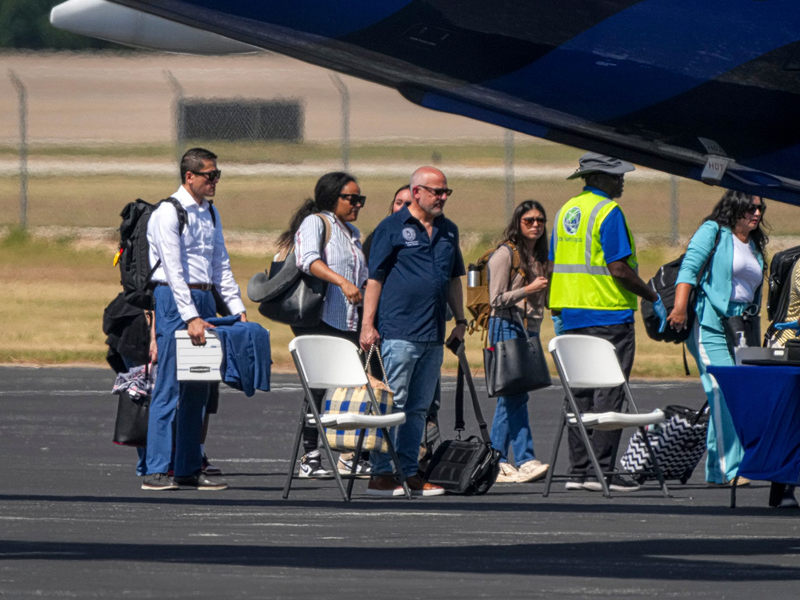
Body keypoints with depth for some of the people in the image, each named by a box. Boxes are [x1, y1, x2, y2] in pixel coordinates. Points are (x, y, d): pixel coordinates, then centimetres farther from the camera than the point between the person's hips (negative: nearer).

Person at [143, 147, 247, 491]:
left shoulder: (210, 213, 15)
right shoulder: (168, 213, -10)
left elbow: (221, 265, 18)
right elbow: (174, 270, -17)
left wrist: (237, 308, 9)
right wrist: (191, 317, -22)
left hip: (204, 298, 8)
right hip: (174, 298, -8)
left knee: (198, 389, 8)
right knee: (170, 387, -9)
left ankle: (189, 469, 12)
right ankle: (156, 471, -9)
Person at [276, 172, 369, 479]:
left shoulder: (352, 234, 22)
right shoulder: (315, 223, -4)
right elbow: (309, 260, -23)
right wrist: (342, 281, -35)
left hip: (348, 324, 8)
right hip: (318, 322, -8)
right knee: (318, 387, -8)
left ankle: (348, 454, 9)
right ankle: (310, 456, -4)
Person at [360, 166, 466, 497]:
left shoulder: (448, 230, 16)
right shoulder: (393, 228, -3)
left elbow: (454, 279, 24)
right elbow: (375, 278, -4)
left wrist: (460, 321, 18)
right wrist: (368, 324, -10)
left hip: (434, 334, 7)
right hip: (399, 330, -7)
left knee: (419, 407, 10)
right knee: (392, 403, -7)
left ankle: (410, 472, 15)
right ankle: (381, 474, -5)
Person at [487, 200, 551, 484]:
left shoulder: (539, 257, 17)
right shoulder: (505, 254, -6)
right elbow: (497, 299, -10)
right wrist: (530, 289, -17)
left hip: (530, 329, 8)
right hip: (506, 327, -8)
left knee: (508, 397, 7)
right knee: (515, 394, -12)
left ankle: (496, 463, 8)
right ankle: (525, 460, -17)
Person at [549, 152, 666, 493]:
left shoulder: (566, 211, 13)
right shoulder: (608, 212, -12)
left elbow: (554, 266, 15)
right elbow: (618, 268, -18)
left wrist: (557, 314, 22)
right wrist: (653, 298, -6)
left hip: (572, 314, 8)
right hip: (608, 315, -8)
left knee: (580, 394, 10)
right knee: (608, 394, -5)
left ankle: (578, 470, 10)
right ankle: (601, 470, -8)